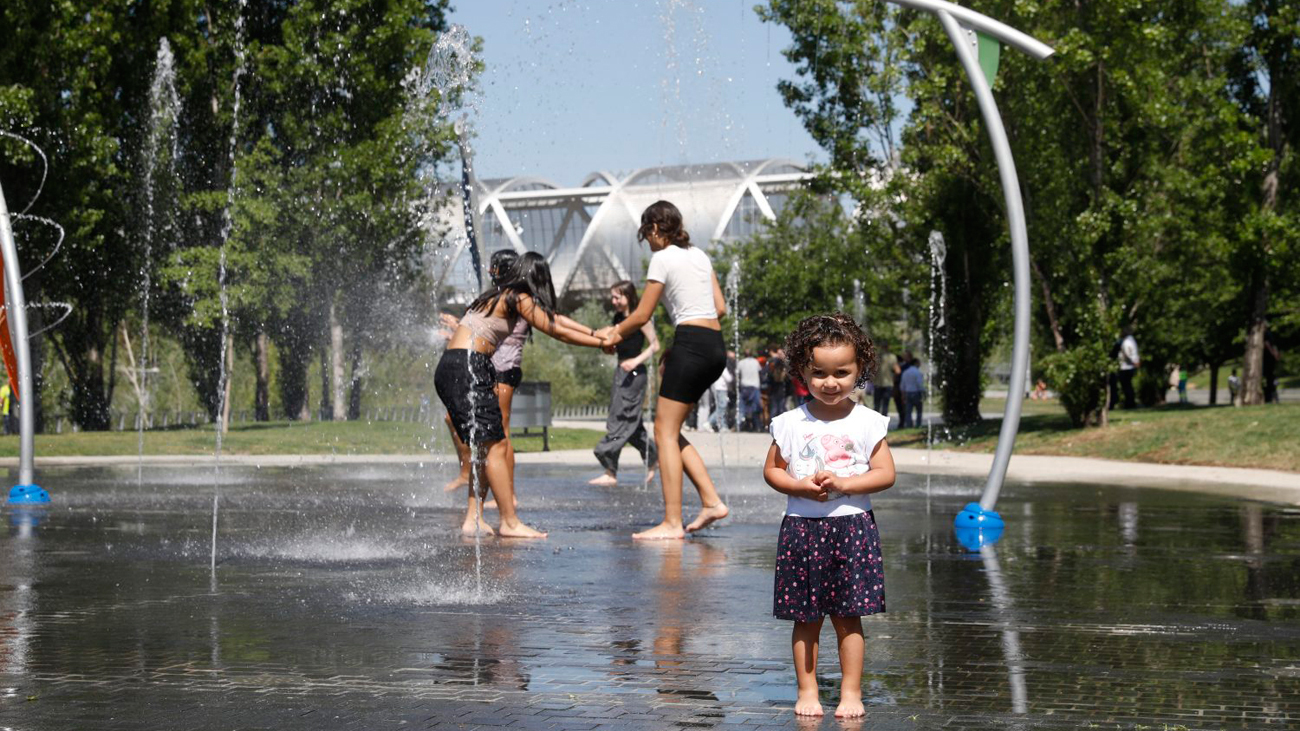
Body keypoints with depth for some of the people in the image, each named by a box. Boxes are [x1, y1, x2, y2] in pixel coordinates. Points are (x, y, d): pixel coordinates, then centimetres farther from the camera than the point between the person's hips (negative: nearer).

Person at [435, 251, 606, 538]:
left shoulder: (501, 294, 20)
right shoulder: (519, 299, -6)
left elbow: (553, 317, 26)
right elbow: (557, 332, -2)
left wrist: (594, 332, 27)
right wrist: (602, 343, 7)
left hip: (450, 367, 10)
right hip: (467, 367, -10)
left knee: (484, 446, 13)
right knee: (494, 445, -9)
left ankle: (473, 519, 11)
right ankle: (510, 522, -9)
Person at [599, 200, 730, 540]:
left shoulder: (662, 258, -4)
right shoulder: (699, 255, 18)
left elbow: (642, 315, -3)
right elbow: (720, 307, 18)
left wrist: (615, 332, 15)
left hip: (691, 345, -8)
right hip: (716, 347, 8)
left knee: (665, 431, -5)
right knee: (670, 430, 15)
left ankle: (672, 523, -10)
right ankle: (711, 501, 6)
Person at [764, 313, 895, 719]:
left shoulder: (867, 422, -1)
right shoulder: (790, 424, 2)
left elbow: (885, 473, -3)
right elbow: (771, 470, 6)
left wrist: (842, 483, -16)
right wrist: (800, 487, -12)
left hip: (852, 526, -1)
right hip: (802, 528, 1)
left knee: (848, 617, 1)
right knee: (805, 618, 5)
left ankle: (851, 692, 9)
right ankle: (807, 690, 15)